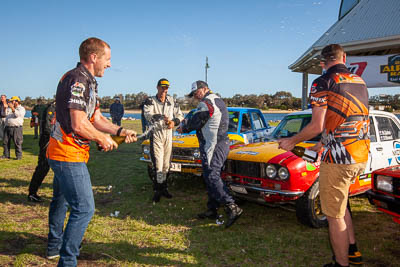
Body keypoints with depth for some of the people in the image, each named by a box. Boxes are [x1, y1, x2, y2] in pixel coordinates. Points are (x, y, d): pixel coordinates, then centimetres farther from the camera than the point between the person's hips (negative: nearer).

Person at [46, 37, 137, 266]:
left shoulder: (88, 82, 15)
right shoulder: (77, 80, -19)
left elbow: (97, 118, 14)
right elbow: (79, 125, -25)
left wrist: (120, 131, 1)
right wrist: (103, 138, -10)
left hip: (61, 153, 11)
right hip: (69, 154, -11)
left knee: (61, 201, 24)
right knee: (84, 208, -9)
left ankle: (55, 246, 43)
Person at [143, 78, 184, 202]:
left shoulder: (172, 101, 10)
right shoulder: (150, 101, -2)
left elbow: (180, 115, 11)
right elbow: (147, 115, -19)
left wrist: (174, 122, -11)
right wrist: (160, 117, -36)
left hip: (168, 134, 4)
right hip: (156, 134, -4)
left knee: (166, 164, 10)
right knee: (158, 164, -9)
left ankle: (164, 188, 22)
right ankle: (157, 190, 1)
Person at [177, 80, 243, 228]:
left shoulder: (206, 103, -14)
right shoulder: (218, 100, 19)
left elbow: (195, 122, -8)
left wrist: (183, 128, 11)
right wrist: (186, 125, 17)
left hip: (213, 146, -10)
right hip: (222, 143, 10)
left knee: (212, 177, -13)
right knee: (211, 176, 14)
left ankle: (232, 207, -18)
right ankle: (212, 210, 20)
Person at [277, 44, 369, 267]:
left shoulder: (323, 83, -9)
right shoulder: (360, 82, 12)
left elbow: (317, 126, -15)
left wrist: (291, 142, 1)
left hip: (339, 159, -8)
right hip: (362, 156, 8)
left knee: (335, 216, 6)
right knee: (340, 205, 27)